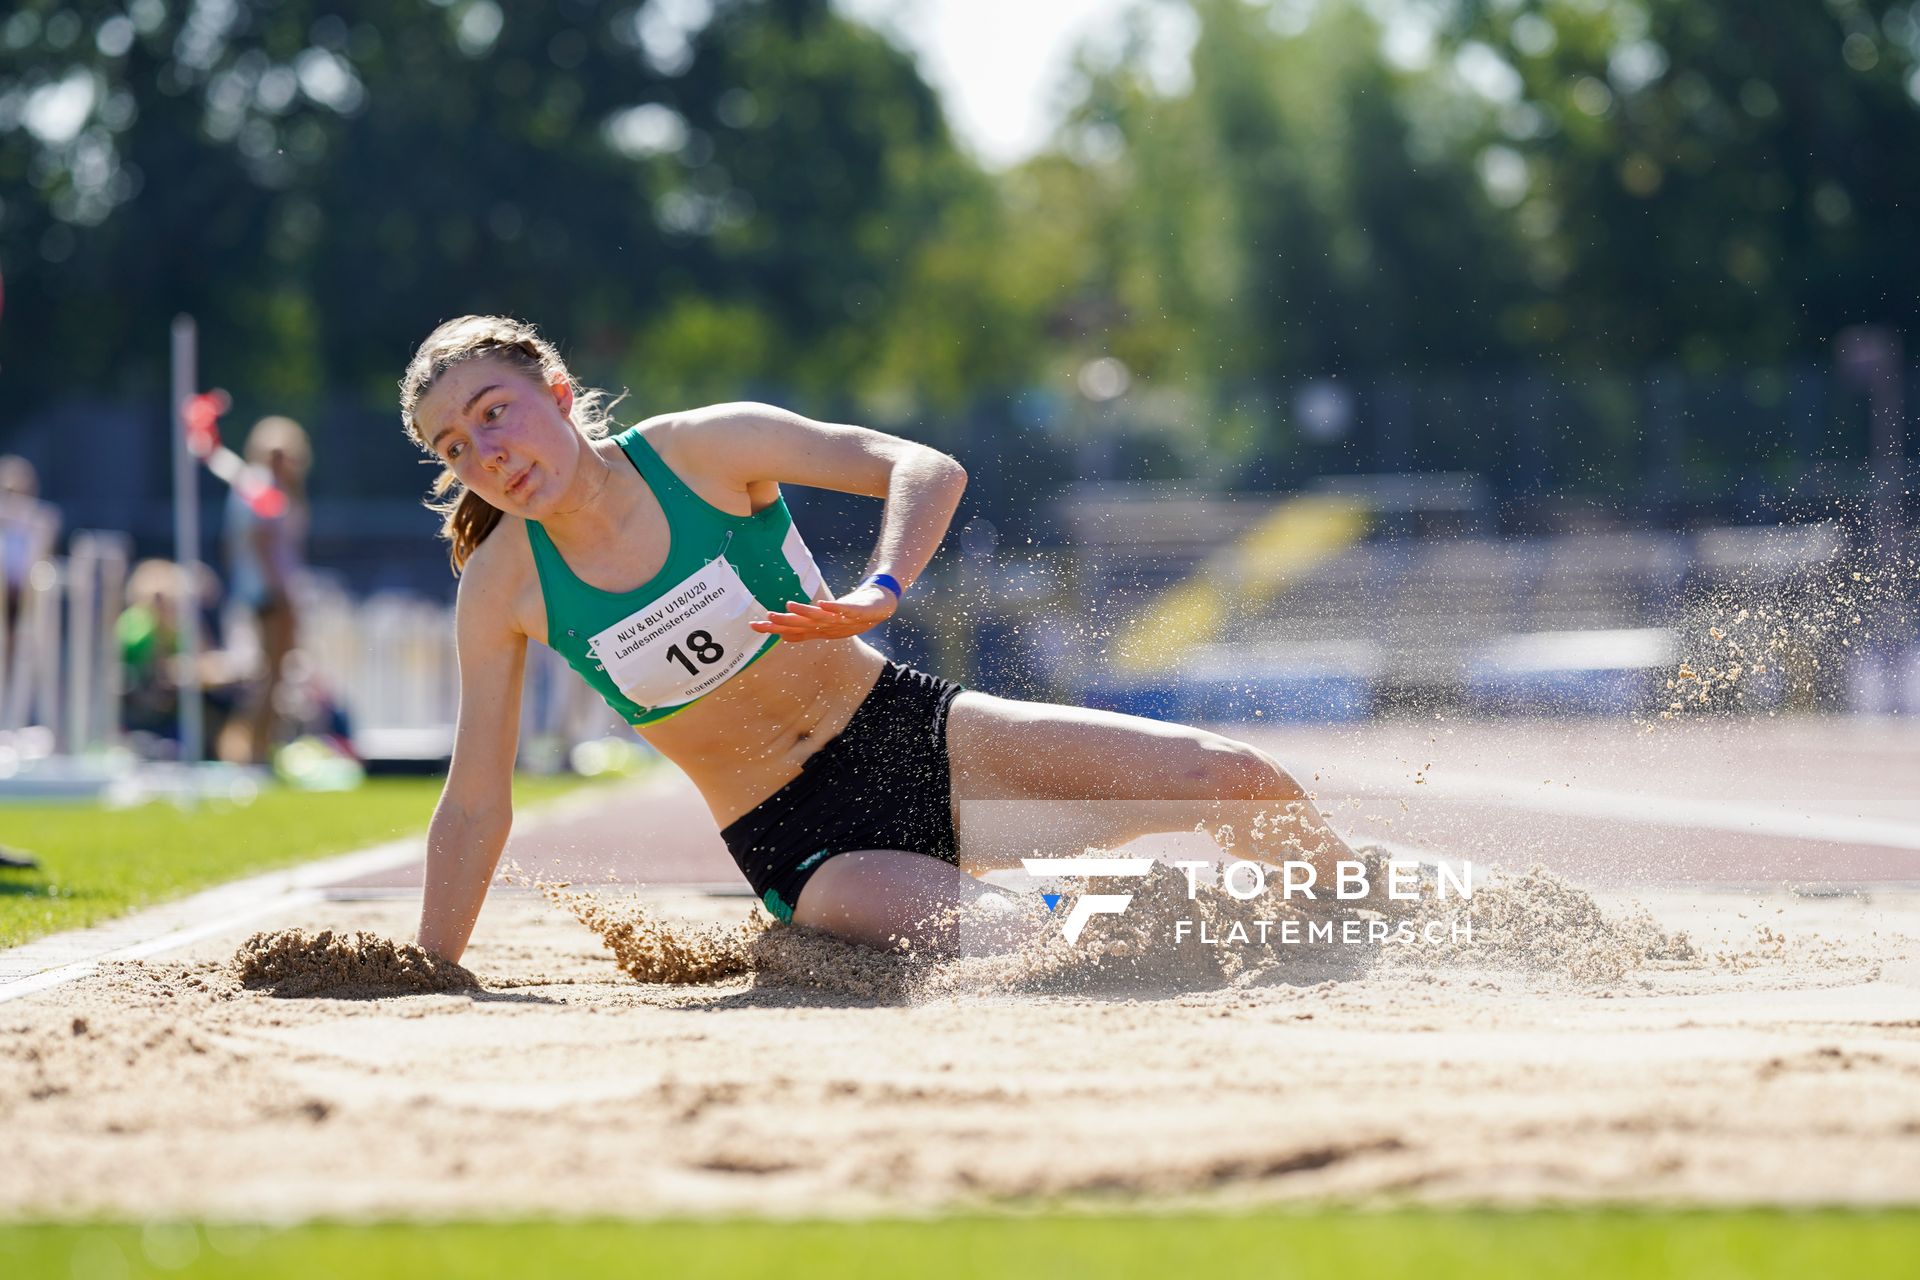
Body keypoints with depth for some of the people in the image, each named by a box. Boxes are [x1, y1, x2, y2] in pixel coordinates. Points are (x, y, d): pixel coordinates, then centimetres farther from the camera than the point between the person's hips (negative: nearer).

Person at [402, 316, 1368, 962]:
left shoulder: (702, 448, -10)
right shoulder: (500, 591, -8)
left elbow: (926, 469, -13)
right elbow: (475, 805, -1)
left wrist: (878, 594, -33)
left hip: (913, 735, 1)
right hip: (801, 849, -1)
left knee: (1226, 776, -11)